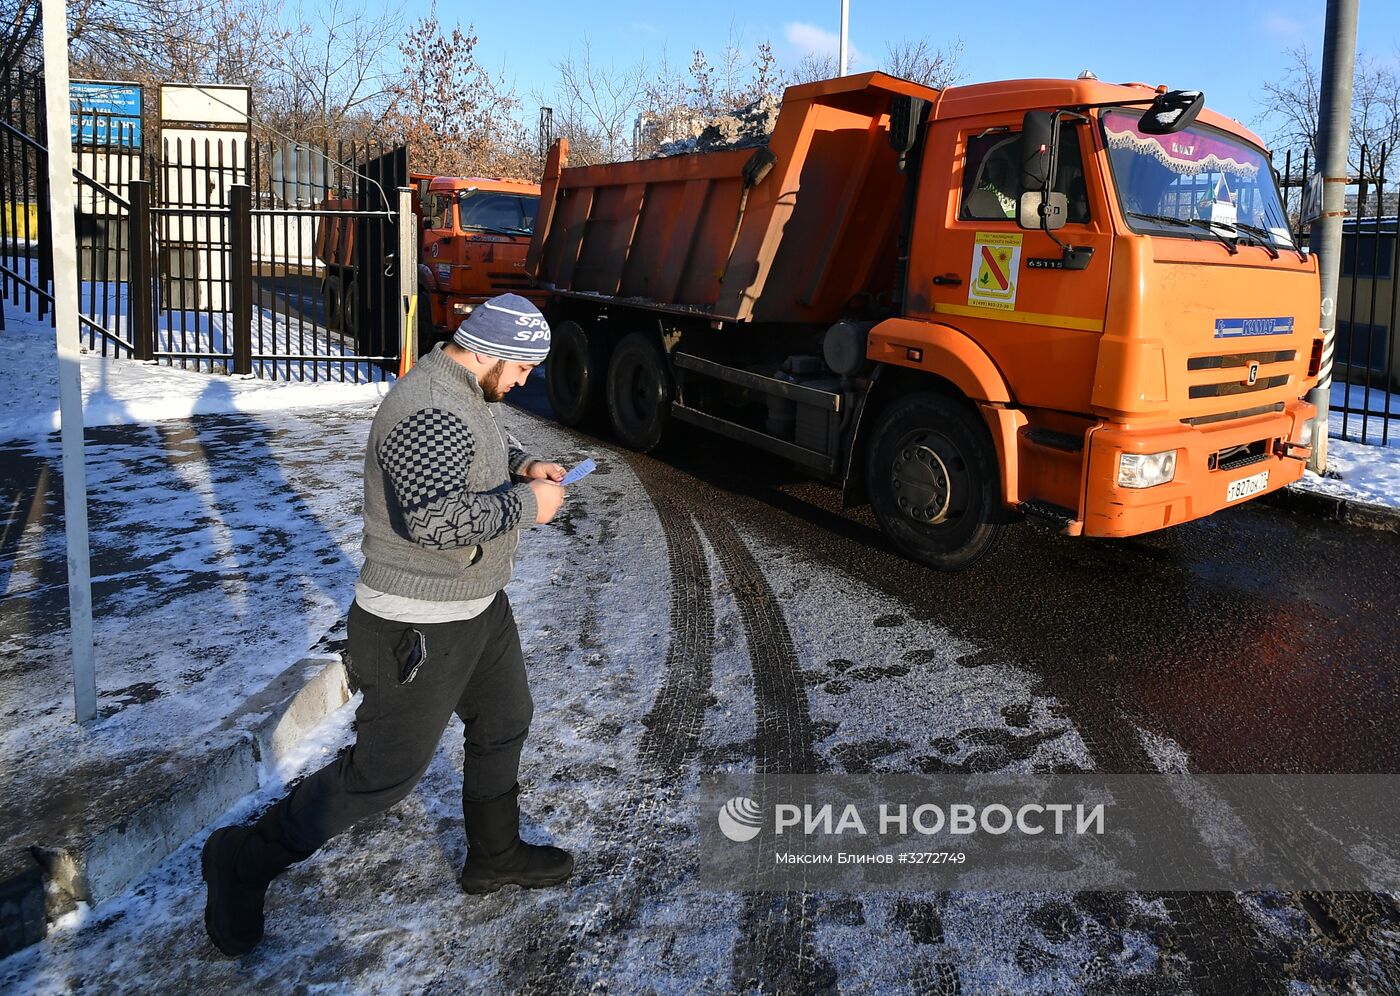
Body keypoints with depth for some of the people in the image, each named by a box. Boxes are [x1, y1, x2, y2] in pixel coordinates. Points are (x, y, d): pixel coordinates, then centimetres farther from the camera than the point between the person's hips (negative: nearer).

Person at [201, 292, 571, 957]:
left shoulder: (458, 390, 5)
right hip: (420, 630, -11)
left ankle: (495, 857, 43)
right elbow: (437, 518, -39)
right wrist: (526, 503, -27)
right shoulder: (431, 413, -29)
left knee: (503, 724, 23)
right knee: (383, 772, 1)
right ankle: (246, 862, 20)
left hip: (480, 607, 11)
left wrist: (522, 465, 5)